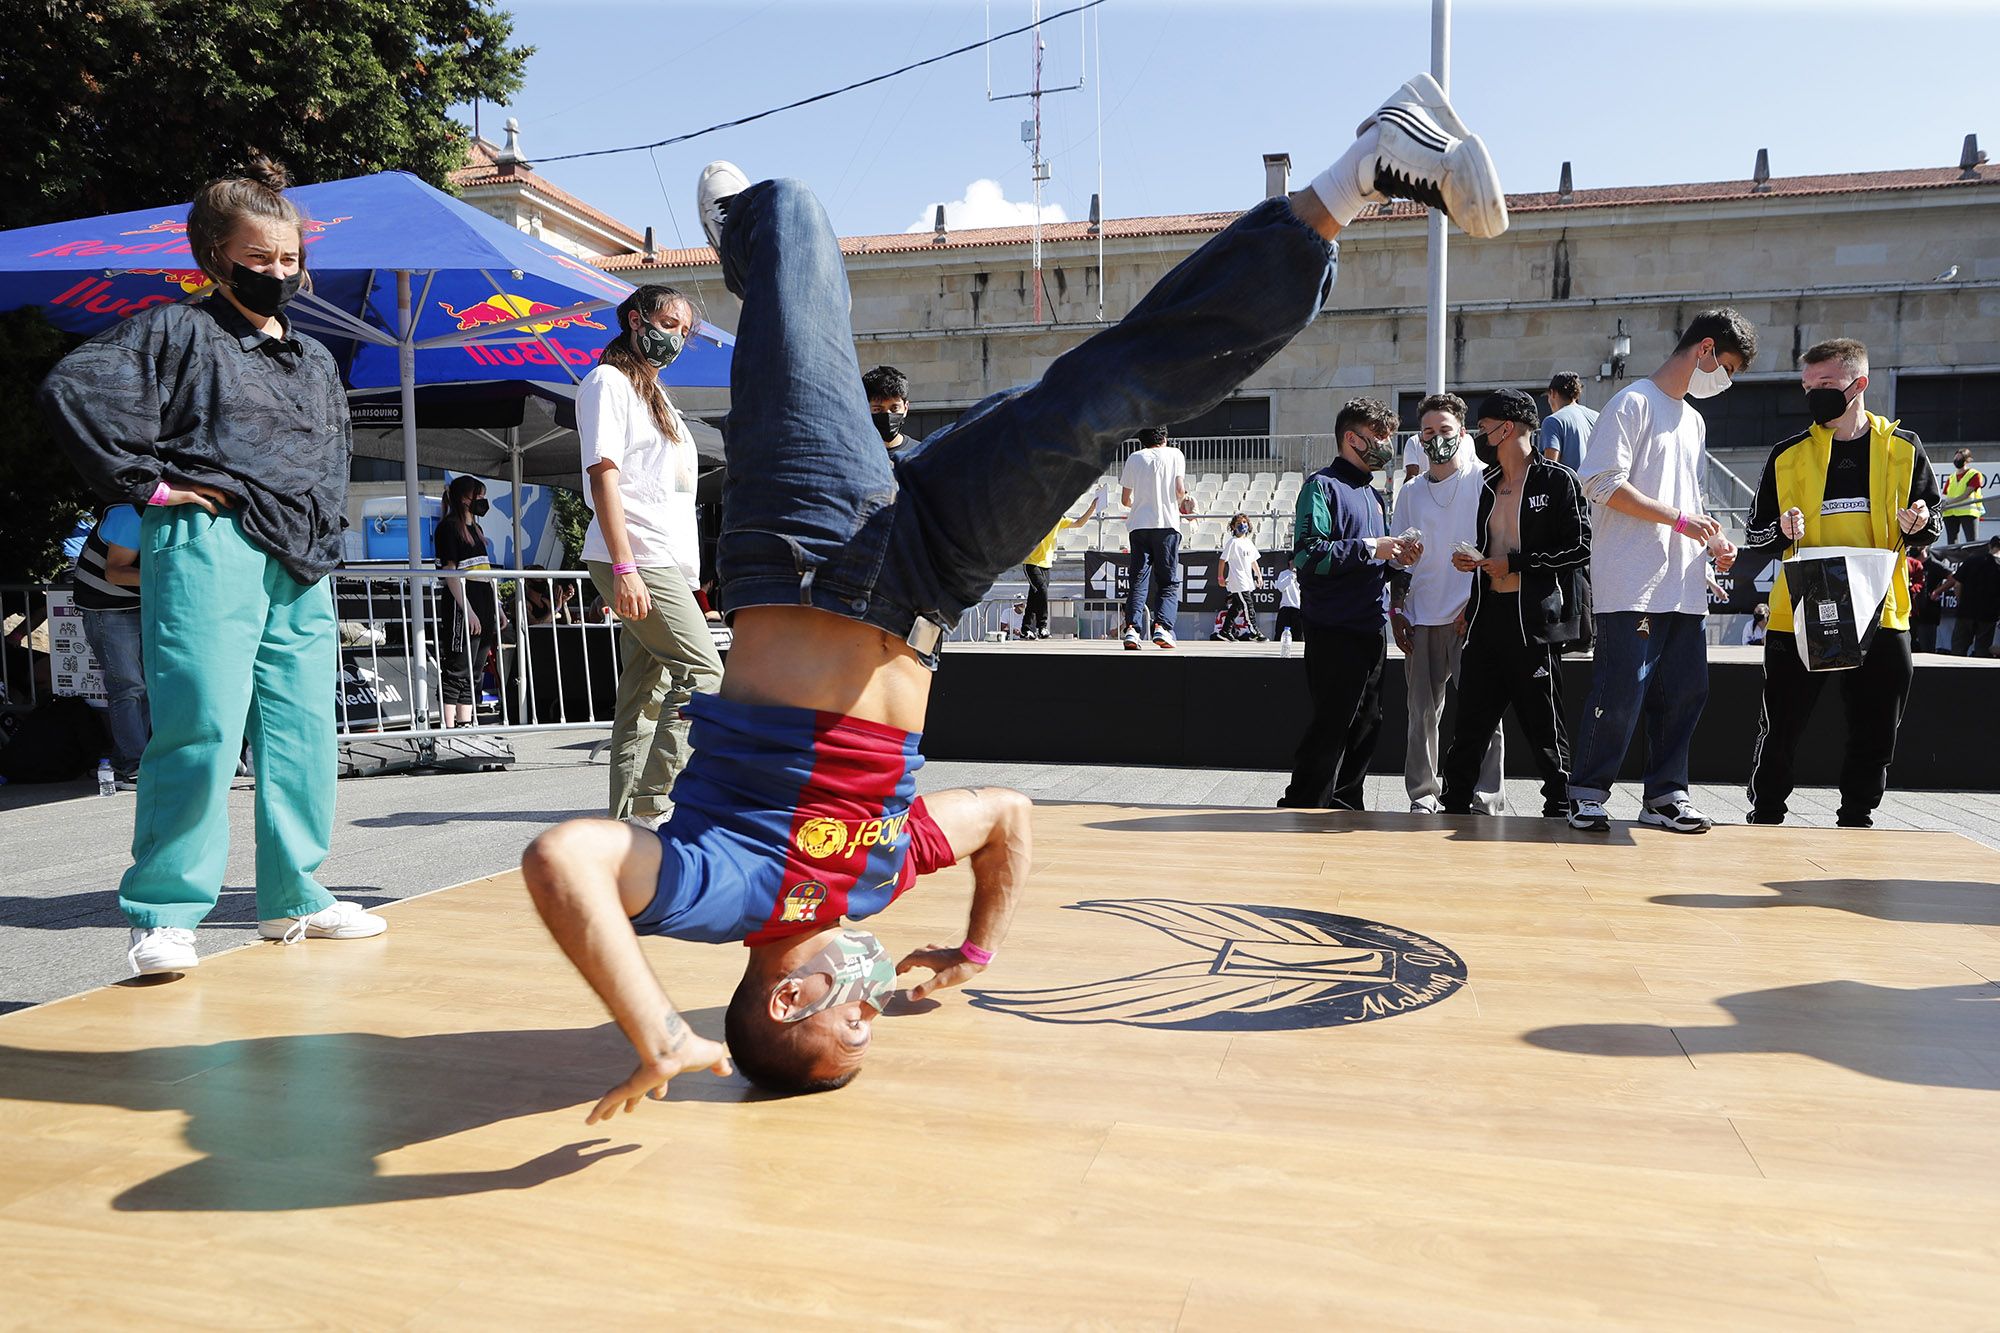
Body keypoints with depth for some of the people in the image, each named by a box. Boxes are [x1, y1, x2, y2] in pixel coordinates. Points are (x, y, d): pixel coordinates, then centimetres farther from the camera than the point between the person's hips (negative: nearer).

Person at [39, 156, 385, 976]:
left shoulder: (316, 361, 22)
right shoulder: (178, 332, 3)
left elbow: (335, 450, 36)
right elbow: (72, 390, -8)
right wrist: (148, 483, -10)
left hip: (300, 565, 7)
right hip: (206, 546, -6)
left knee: (303, 731, 6)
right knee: (203, 726, -12)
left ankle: (293, 897, 16)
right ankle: (163, 916, -4)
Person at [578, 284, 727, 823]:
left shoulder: (654, 395, 26)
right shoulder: (608, 381, -1)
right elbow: (603, 476, -11)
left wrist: (690, 573, 19)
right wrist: (624, 567, -20)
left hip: (666, 564, 9)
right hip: (635, 561, -9)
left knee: (645, 696, 6)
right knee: (702, 671, -16)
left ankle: (630, 819, 9)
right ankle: (655, 803, -13)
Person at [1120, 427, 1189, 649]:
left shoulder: (1134, 458, 10)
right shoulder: (1174, 454, 7)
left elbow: (1125, 499, 10)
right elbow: (1180, 491, -2)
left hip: (1139, 524, 1)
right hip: (1167, 524, -1)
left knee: (1139, 580, 1)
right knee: (1169, 581, 3)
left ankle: (1132, 627, -13)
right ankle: (1162, 626, -14)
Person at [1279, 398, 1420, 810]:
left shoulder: (1373, 493, 22)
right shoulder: (1323, 486, -6)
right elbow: (1307, 554, -19)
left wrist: (1397, 558, 7)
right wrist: (1370, 548, -19)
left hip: (1371, 631, 9)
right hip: (1335, 632, -9)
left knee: (1365, 726, 12)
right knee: (1331, 726, -8)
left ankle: (1345, 805, 22)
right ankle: (1302, 809, -1)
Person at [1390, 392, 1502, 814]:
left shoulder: (1483, 483, 4)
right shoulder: (1410, 493, 16)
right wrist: (1396, 611, 10)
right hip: (1421, 620, 4)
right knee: (1422, 713, 6)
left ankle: (1486, 801, 1)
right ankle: (1423, 798, 14)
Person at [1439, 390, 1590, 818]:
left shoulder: (1558, 480, -5)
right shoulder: (1490, 483, 18)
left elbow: (1580, 549, -11)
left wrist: (1516, 563, -13)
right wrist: (1471, 561, 6)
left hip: (1534, 618, -7)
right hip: (1489, 614, 7)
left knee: (1544, 726, 1)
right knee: (1470, 721, 8)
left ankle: (1560, 808, 14)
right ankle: (1456, 806, 15)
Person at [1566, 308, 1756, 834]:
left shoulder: (1694, 421, 24)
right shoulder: (1634, 402, -3)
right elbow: (1604, 483, -14)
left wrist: (1713, 541, 12)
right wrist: (1681, 520, -13)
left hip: (1685, 587, 8)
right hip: (1632, 584, -8)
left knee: (1685, 691, 7)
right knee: (1620, 691, -8)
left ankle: (1665, 795, 16)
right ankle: (1587, 794, 4)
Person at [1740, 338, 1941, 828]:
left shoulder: (1903, 447, 6)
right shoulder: (1788, 455, 4)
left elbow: (1929, 526, 13)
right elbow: (1755, 537, 7)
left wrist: (1919, 525, -10)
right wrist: (1782, 531, -14)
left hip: (1880, 613, 1)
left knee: (1875, 733, 9)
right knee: (1780, 729, 2)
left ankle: (1856, 819, 25)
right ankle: (1765, 819, 16)